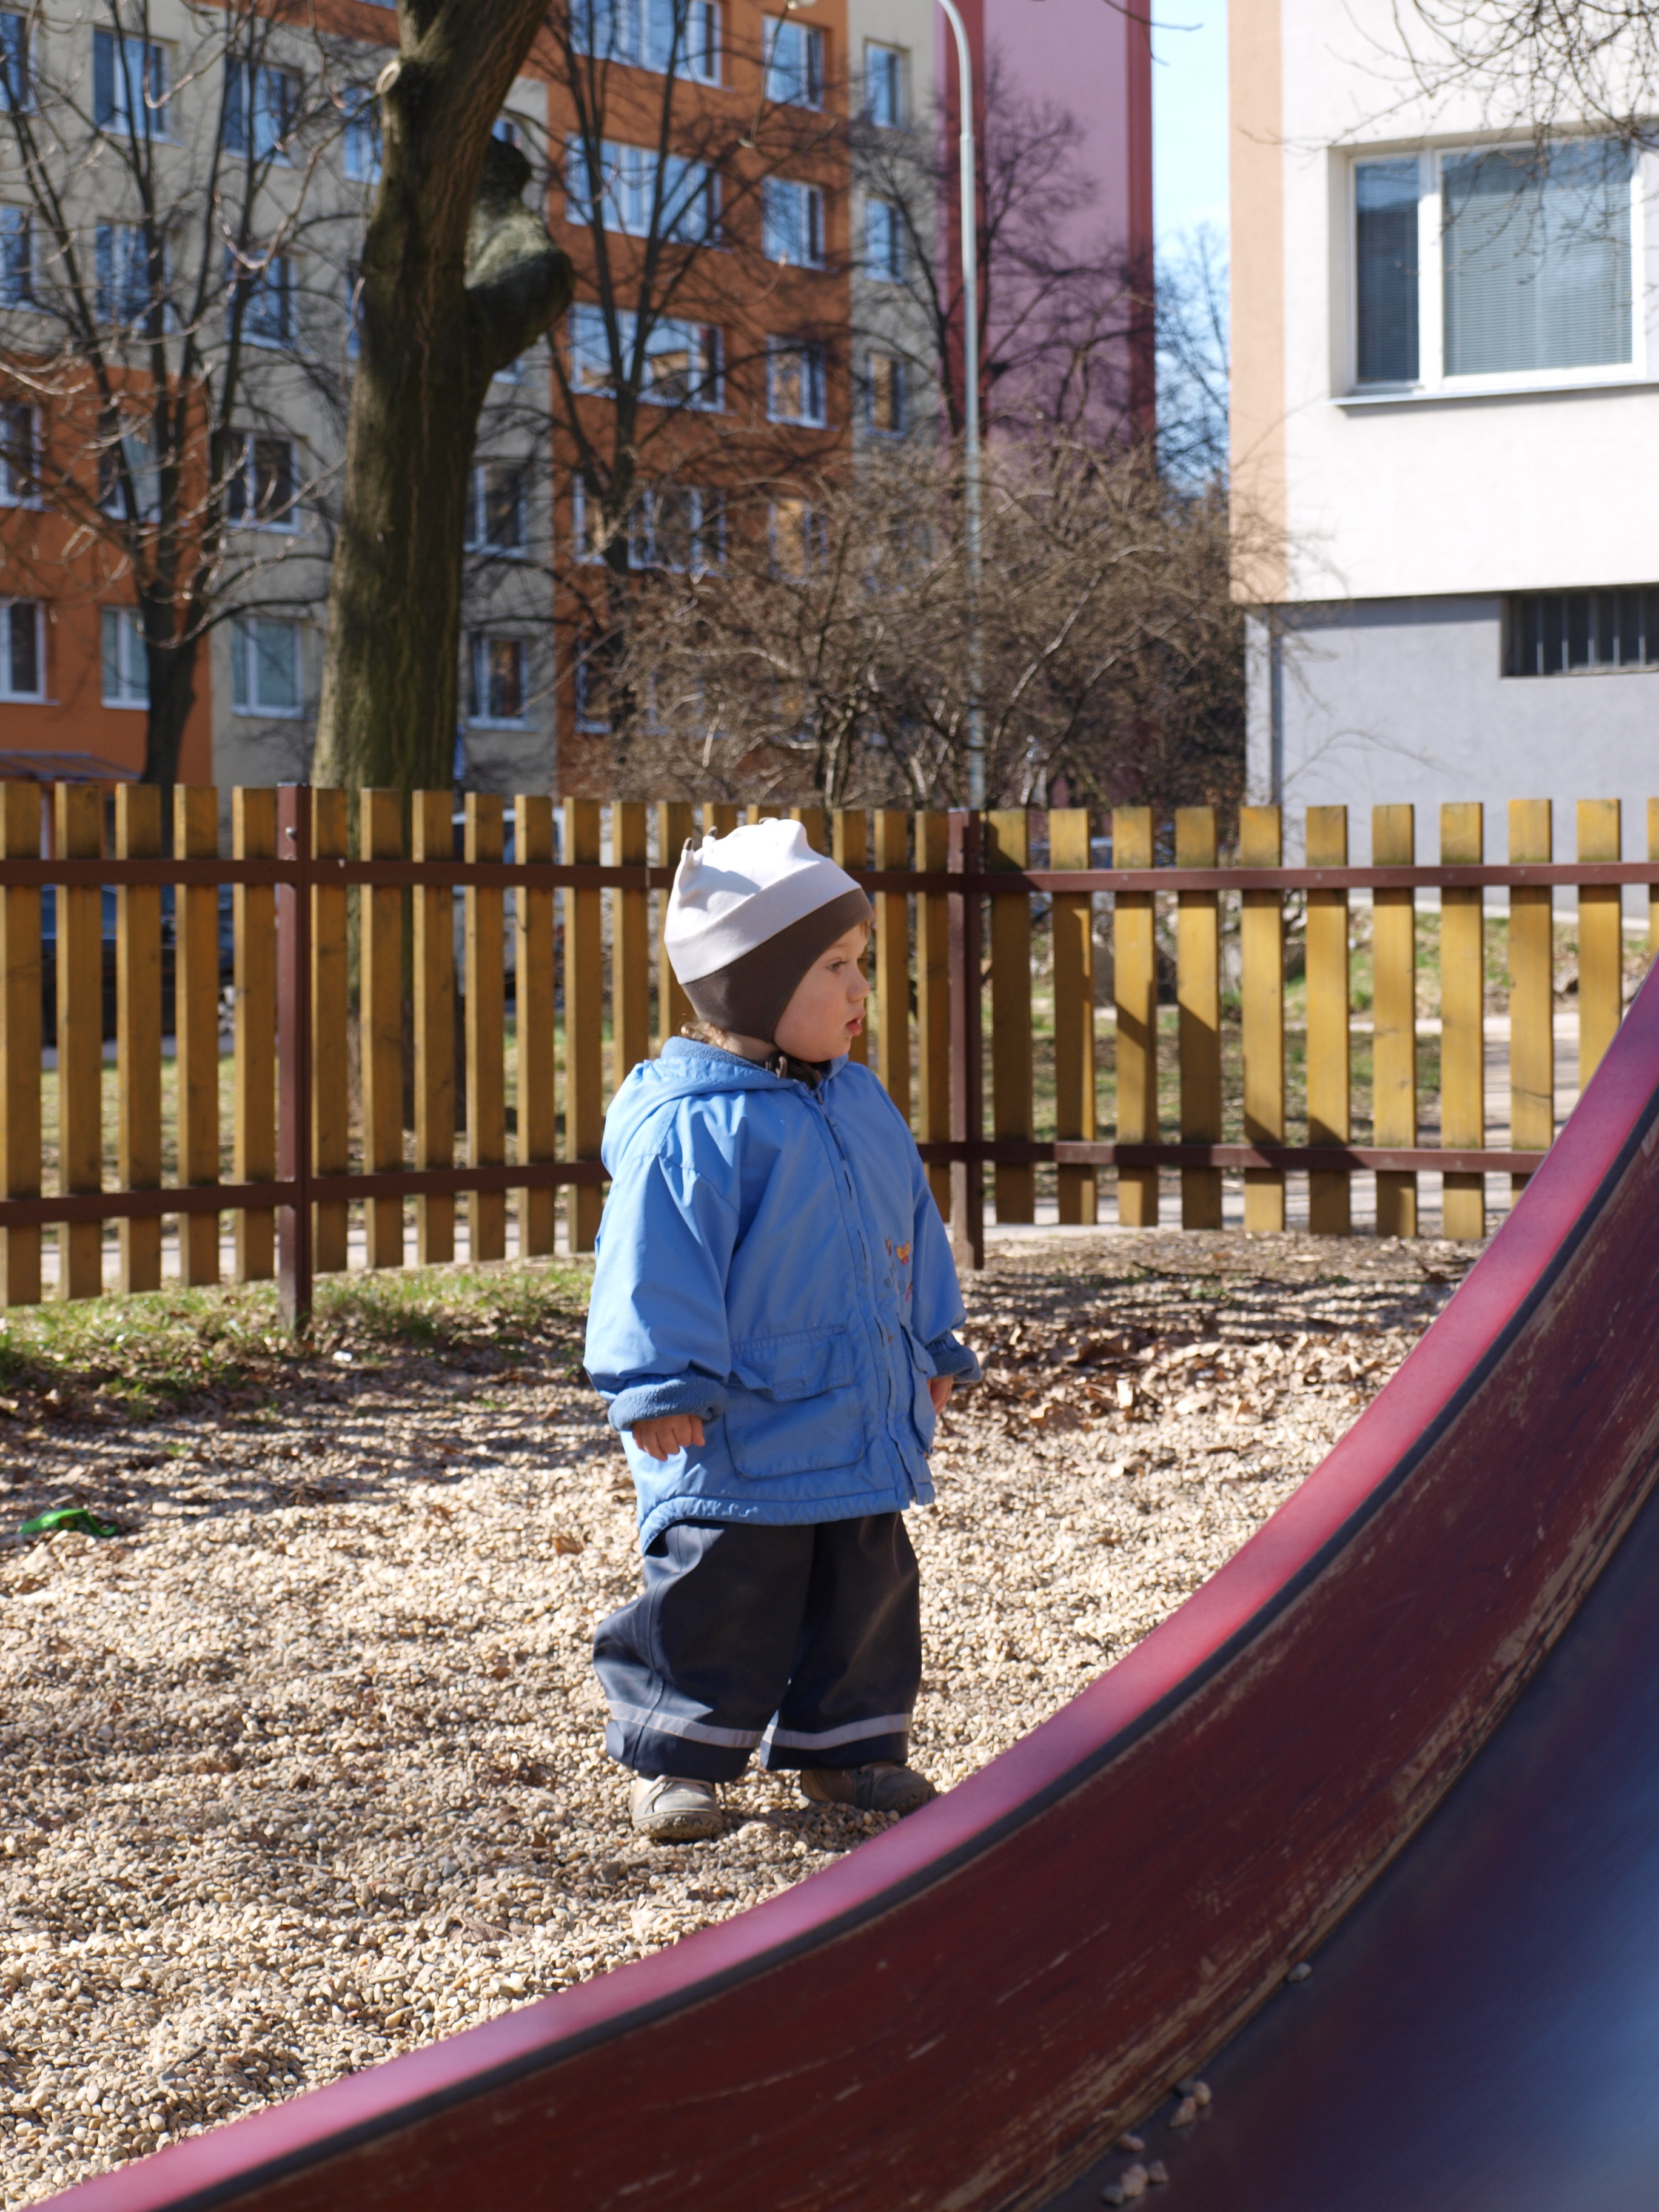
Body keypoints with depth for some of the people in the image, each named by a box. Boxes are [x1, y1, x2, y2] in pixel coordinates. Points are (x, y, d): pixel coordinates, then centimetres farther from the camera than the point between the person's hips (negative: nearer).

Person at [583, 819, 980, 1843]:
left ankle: (845, 1744, 28)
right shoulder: (691, 1126, -16)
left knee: (867, 1587, 14)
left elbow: (912, 1233, 21)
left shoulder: (860, 1103, 10)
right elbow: (660, 1260, -17)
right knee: (721, 1595, -3)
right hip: (740, 1434, -8)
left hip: (863, 1425, 8)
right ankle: (676, 1758, 9)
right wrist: (663, 1384, -19)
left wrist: (934, 1347, 23)